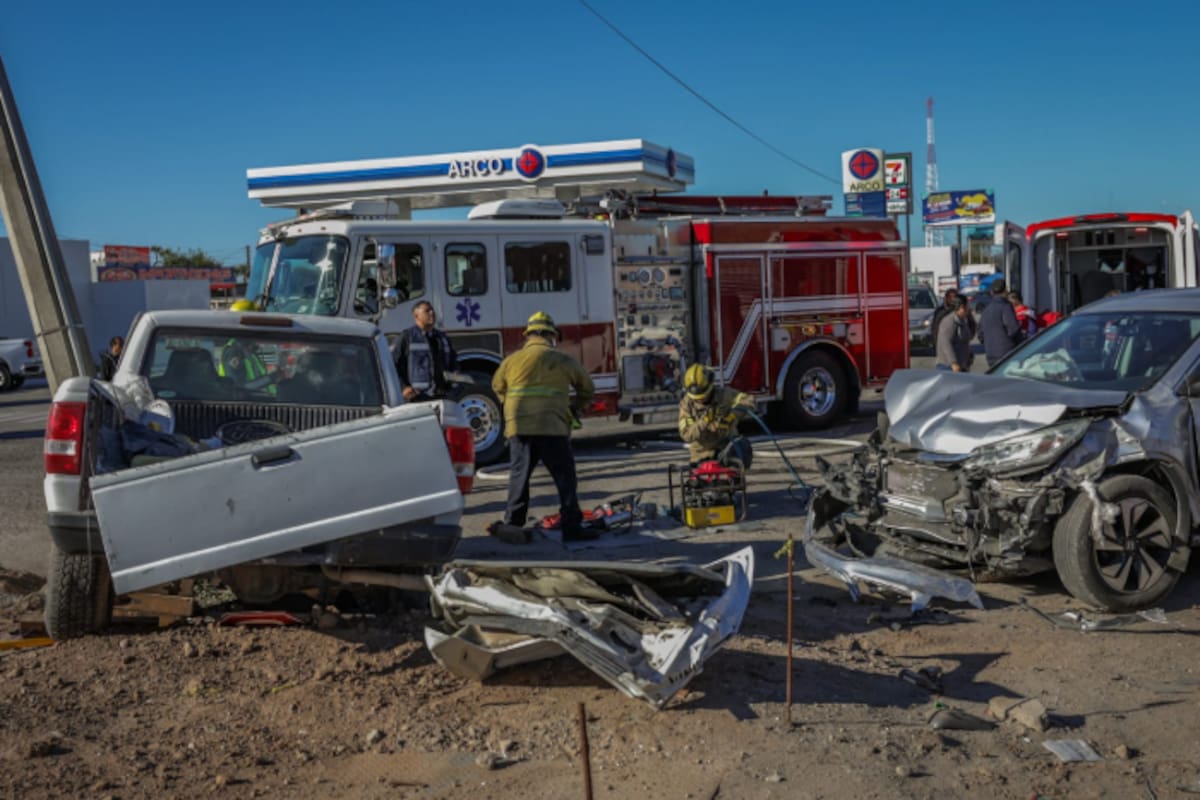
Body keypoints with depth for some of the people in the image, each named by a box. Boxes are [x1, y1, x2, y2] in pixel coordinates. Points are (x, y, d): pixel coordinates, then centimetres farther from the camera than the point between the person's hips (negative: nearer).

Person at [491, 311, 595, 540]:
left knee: (518, 476, 12)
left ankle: (512, 526, 13)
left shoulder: (511, 360, 9)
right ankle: (571, 528, 4)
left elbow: (498, 387, 26)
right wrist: (575, 409, 31)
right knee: (564, 477, 5)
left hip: (518, 427, 3)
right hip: (553, 428, -2)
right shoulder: (562, 360, 4)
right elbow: (587, 388, 17)